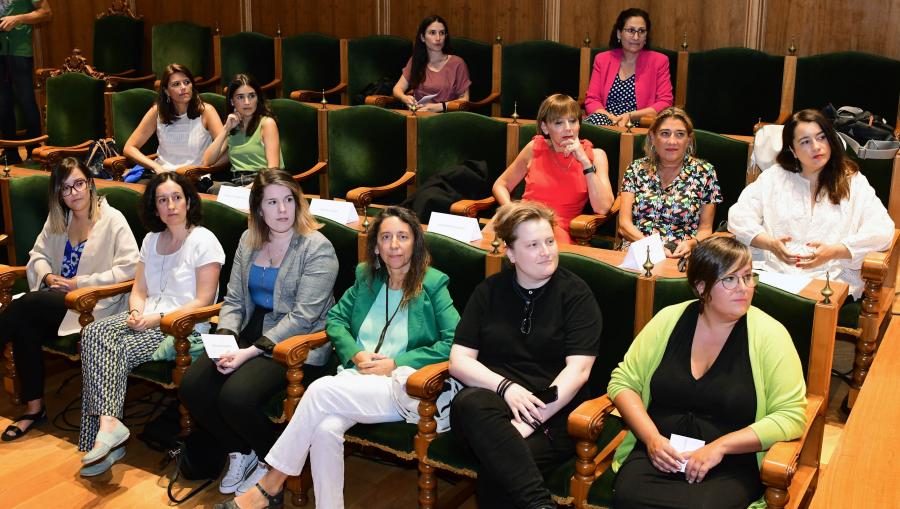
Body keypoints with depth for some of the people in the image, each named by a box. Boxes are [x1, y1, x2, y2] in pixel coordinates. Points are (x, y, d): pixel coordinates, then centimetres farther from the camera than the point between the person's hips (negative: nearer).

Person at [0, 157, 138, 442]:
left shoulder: (112, 219, -6)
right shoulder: (57, 219, 14)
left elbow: (130, 267, -15)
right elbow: (38, 254, 18)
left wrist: (80, 283, -15)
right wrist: (48, 276, -6)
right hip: (57, 298, 6)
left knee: (24, 305, -28)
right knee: (25, 327, -26)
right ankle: (34, 407, -15)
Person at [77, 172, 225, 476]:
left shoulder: (204, 241, -5)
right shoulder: (152, 240, 18)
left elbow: (203, 302, -10)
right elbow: (139, 290, 18)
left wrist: (158, 318, -16)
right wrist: (136, 313, -5)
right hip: (147, 319, 7)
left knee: (118, 351, -27)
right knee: (94, 333, -22)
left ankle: (106, 426, -22)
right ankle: (108, 423, -31)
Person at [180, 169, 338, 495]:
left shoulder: (316, 248, -12)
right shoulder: (248, 241, 9)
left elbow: (302, 317, -18)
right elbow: (233, 300, 10)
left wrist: (251, 352, -22)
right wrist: (225, 340, -10)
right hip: (250, 333, 7)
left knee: (235, 395, -27)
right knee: (192, 386, -14)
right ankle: (240, 451, 11)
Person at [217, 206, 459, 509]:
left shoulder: (433, 284, 2)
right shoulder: (366, 276, 16)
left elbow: (454, 343, -7)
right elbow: (335, 318, 20)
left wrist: (395, 364, -11)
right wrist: (355, 354, -1)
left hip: (402, 387, -4)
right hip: (357, 378, 4)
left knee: (320, 390, -28)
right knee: (325, 428, -31)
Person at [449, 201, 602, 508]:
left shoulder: (576, 294, 3)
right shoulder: (489, 291, 11)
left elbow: (578, 370, -8)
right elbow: (459, 361, 4)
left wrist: (530, 421, -21)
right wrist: (506, 386, -15)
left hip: (554, 412, -3)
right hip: (494, 401, 3)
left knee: (496, 470, -36)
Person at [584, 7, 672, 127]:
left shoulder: (659, 61, 6)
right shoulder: (602, 59, 12)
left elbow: (665, 104, 0)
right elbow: (591, 100, 6)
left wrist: (630, 116, -13)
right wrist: (612, 118, -14)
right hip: (608, 121, 3)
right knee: (595, 119, -34)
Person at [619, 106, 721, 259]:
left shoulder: (704, 172, 8)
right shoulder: (636, 169, 10)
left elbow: (705, 229, 10)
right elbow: (624, 224, 3)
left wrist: (691, 243, -14)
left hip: (682, 256, 0)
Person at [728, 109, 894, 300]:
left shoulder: (853, 182, 13)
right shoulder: (774, 177, 16)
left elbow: (882, 231, 1)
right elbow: (738, 216, 7)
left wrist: (834, 252, -14)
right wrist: (770, 244, -12)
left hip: (833, 281, -1)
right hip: (775, 275, 1)